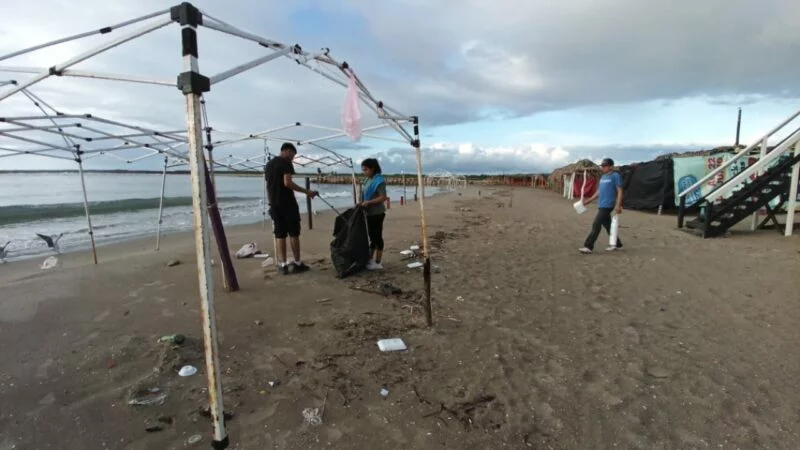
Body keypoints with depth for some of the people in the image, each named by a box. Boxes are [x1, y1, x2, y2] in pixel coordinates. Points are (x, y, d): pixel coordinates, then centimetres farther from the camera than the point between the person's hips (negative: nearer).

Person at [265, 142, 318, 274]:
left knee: (279, 235, 6)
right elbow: (287, 183, -19)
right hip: (287, 203, -7)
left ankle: (283, 265, 5)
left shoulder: (268, 164, 18)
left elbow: (269, 185, 19)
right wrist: (306, 191, -16)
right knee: (294, 234, 0)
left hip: (274, 204, 7)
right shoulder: (286, 163, -7)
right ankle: (297, 263, 4)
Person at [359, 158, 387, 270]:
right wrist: (362, 204, 5)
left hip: (377, 213, -9)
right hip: (370, 213, 9)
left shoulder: (378, 181, -15)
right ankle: (370, 259, 27)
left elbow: (383, 198, -22)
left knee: (377, 237, -1)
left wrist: (368, 202, -24)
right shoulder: (368, 180, 12)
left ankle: (378, 263, 7)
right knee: (372, 237, 16)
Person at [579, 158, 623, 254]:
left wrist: (618, 205, -19)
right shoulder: (603, 177, 17)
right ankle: (617, 244, 30)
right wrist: (589, 200, 20)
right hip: (601, 205, 8)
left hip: (607, 205, -8)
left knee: (596, 225, -12)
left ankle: (588, 246, -10)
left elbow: (619, 191, -11)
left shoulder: (615, 176, -6)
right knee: (607, 225, 16)